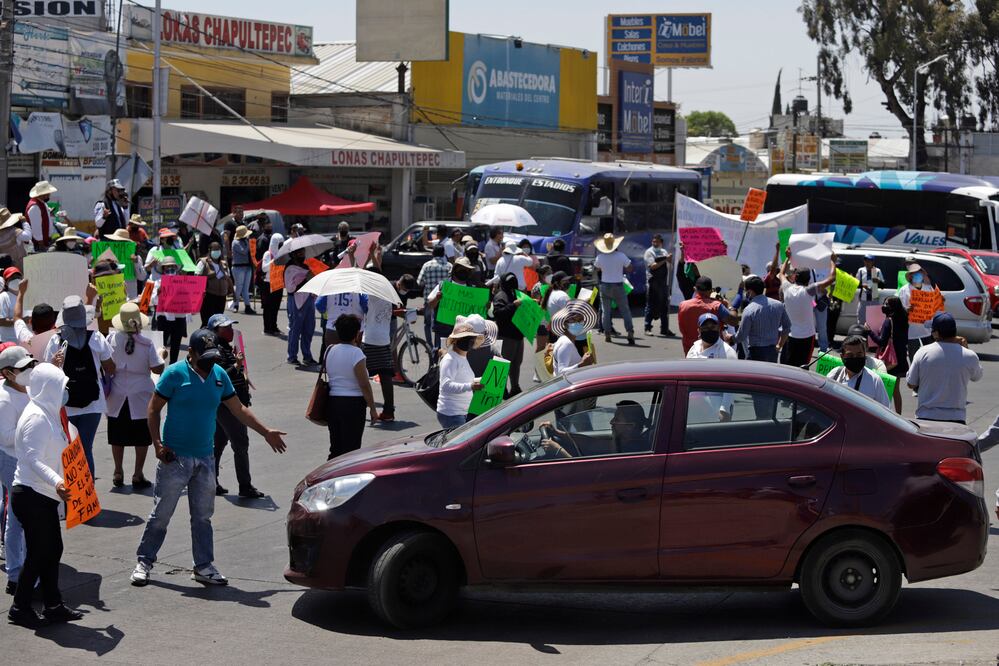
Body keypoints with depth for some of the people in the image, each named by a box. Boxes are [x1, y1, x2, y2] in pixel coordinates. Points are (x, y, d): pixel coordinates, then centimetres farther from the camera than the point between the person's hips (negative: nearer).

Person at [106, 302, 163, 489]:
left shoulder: (112, 339, -10)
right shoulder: (147, 344, -16)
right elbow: (158, 369, -13)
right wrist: (161, 355, 6)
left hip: (117, 396, 2)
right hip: (140, 396, -2)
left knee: (118, 436, 14)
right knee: (141, 437, 8)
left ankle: (118, 474, 20)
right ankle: (137, 475, 9)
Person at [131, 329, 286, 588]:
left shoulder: (219, 375, 7)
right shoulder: (175, 374, -9)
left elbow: (238, 409, 17)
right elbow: (153, 409, -5)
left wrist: (266, 432, 16)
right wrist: (158, 444, -14)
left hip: (205, 458, 5)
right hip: (175, 457, -5)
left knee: (203, 516, 9)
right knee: (161, 514, 0)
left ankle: (204, 566, 15)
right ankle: (144, 562, 11)